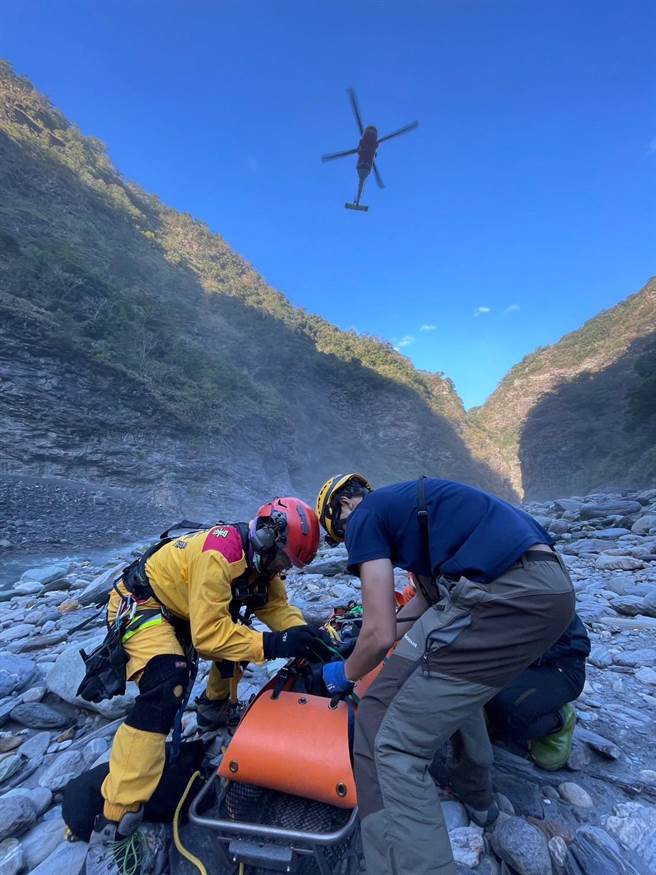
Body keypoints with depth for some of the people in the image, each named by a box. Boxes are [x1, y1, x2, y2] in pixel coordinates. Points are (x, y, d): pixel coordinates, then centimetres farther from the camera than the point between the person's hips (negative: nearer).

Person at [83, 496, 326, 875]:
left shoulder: (259, 557, -6)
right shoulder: (219, 555, -34)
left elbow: (277, 605, -3)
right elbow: (209, 634, -33)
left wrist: (306, 633, -20)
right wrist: (272, 644, -35)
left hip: (183, 606, 9)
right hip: (141, 604, -9)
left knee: (240, 632, 14)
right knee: (167, 686, -27)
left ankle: (216, 709, 35)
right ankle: (114, 826, -16)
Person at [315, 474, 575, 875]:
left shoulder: (366, 515, 1)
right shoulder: (412, 501, 26)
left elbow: (381, 634, -3)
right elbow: (430, 595, 30)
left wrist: (345, 673, 19)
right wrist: (364, 641, 37)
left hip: (501, 593, -10)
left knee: (391, 742, -1)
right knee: (453, 677, 35)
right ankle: (476, 797, 51)